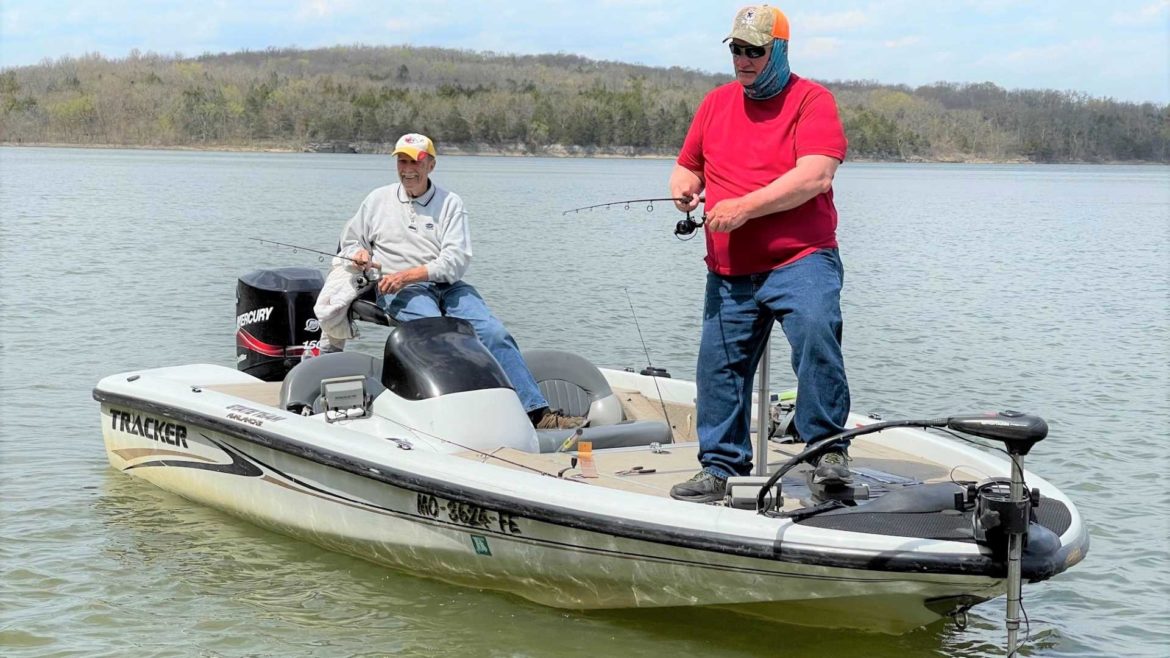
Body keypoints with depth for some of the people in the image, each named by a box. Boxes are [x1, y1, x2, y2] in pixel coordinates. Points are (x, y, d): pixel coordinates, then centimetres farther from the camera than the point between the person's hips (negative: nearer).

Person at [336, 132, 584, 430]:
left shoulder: (450, 203, 11)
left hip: (448, 285, 1)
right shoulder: (378, 200, 16)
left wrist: (408, 275, -14)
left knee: (495, 334, -21)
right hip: (399, 292, -1)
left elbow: (457, 260, -1)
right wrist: (359, 253, -1)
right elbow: (348, 242, 25)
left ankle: (538, 412, -26)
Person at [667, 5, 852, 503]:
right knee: (719, 367, 7)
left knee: (816, 330, -29)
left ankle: (829, 450, -19)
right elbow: (687, 165, 24)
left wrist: (744, 207, -19)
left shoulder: (811, 100, -3)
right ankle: (722, 469, 20)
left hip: (800, 260, -6)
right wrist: (684, 186, -2)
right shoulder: (716, 103, 16)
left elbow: (816, 177, -17)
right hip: (729, 273, 6)